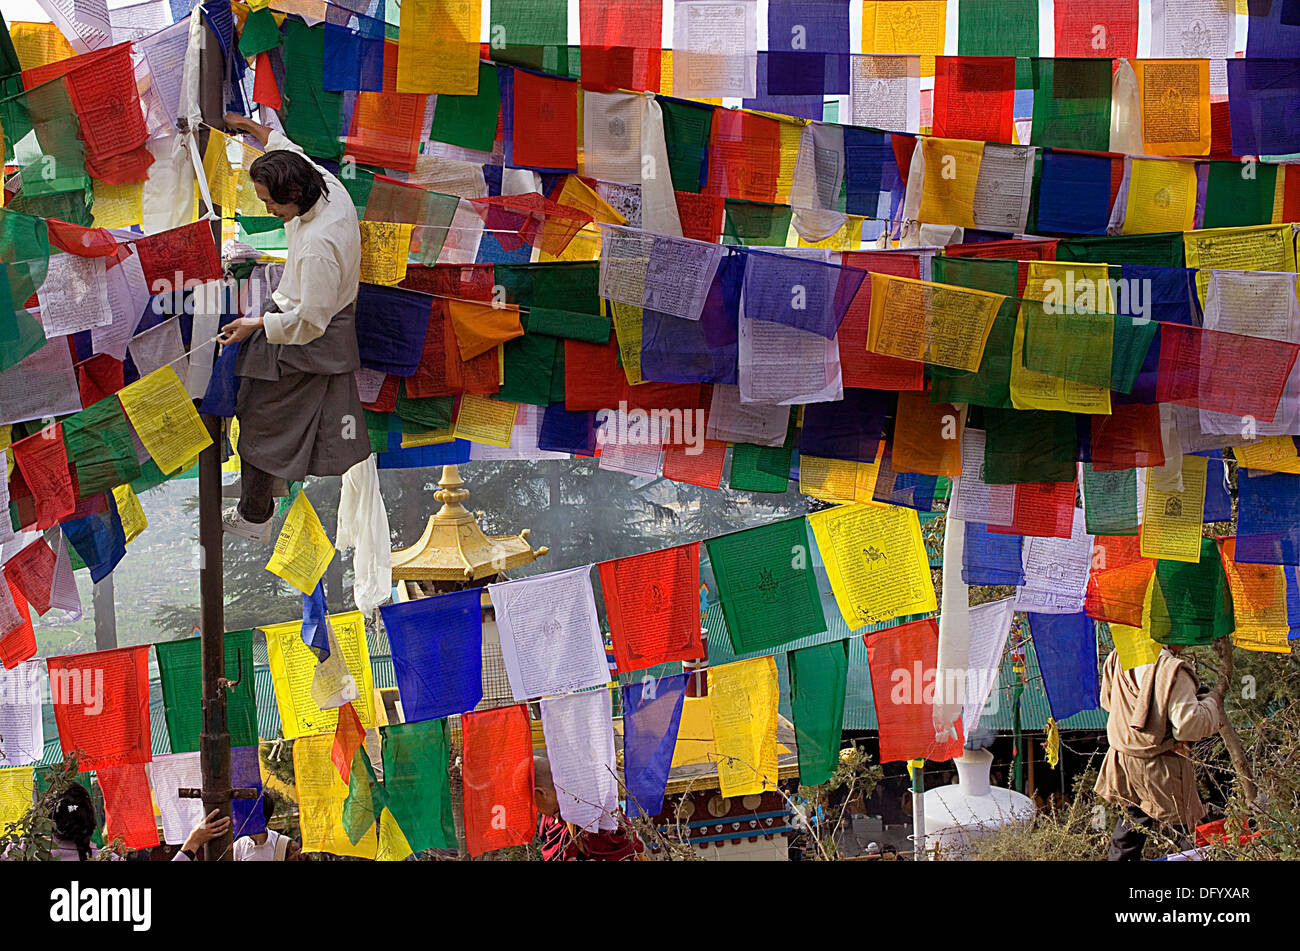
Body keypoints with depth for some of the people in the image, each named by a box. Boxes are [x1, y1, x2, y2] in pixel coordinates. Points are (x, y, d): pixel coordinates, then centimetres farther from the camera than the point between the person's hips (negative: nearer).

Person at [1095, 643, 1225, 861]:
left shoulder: (1117, 659, 0)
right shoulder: (1173, 671, -22)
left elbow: (1107, 701, 15)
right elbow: (1189, 725, -22)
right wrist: (1212, 700, -5)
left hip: (1123, 761, 7)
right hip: (1161, 769, -7)